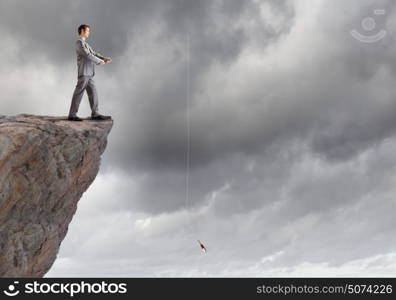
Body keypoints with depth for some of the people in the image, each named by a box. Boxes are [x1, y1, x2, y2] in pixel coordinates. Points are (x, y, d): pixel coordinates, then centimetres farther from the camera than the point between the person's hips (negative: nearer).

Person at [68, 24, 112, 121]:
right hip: (83, 72, -10)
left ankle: (95, 114, 9)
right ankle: (72, 115, -4)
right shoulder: (79, 42, -8)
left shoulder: (85, 43, 23)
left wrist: (104, 58, 3)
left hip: (88, 73, 10)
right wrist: (99, 61, -10)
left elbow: (94, 53, 17)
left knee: (93, 92, 8)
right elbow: (87, 55, -17)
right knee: (78, 93, -7)